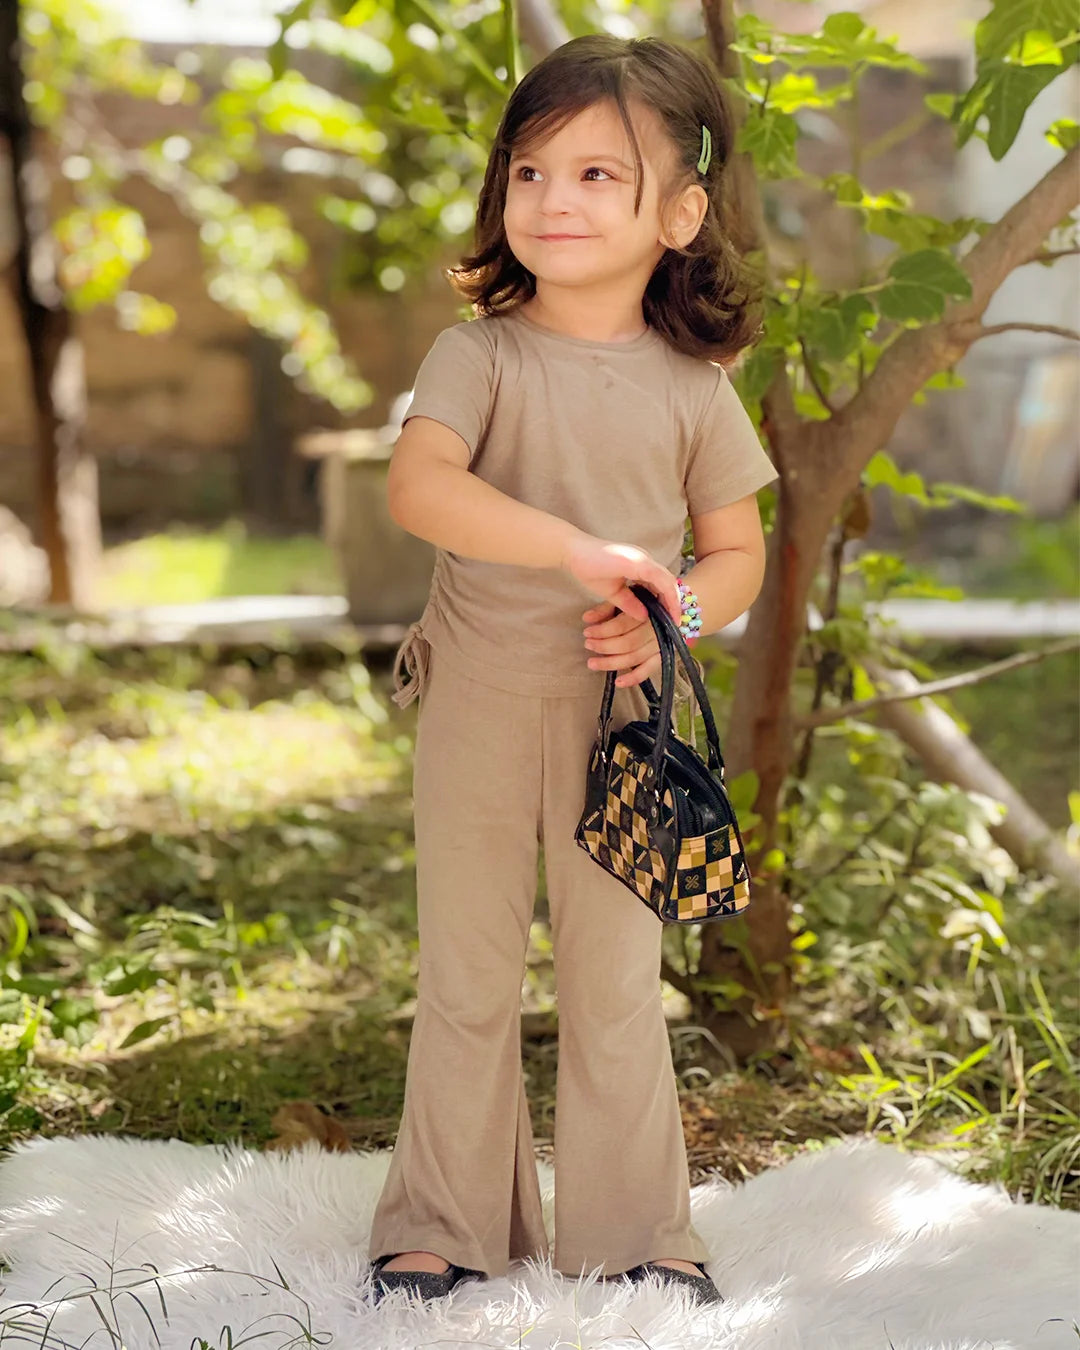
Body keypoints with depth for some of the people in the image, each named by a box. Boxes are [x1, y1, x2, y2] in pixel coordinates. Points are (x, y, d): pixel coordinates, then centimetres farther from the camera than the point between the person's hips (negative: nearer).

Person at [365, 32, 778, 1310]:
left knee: (616, 984, 10)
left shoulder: (691, 387, -1)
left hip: (619, 716, 1)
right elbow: (416, 486, -24)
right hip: (478, 708, -1)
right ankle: (444, 1225, 26)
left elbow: (738, 551, 6)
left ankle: (634, 1234, 26)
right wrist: (580, 551, -32)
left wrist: (668, 620, -15)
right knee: (465, 979, 11)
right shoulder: (480, 354, -7)